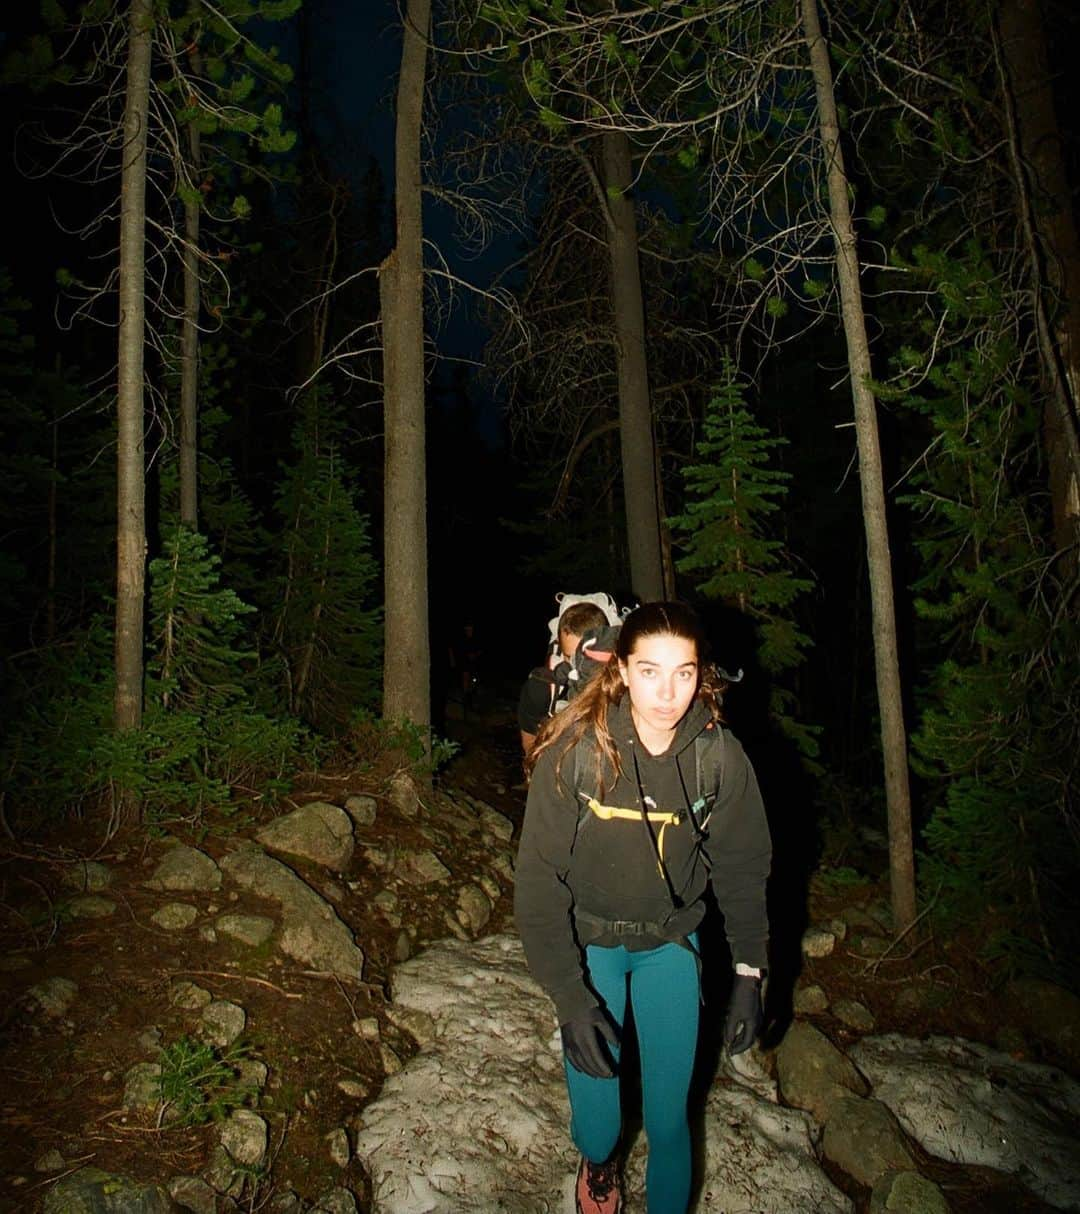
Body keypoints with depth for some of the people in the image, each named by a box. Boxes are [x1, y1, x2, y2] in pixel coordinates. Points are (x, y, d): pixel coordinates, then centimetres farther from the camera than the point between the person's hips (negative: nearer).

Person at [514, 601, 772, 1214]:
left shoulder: (722, 756, -16)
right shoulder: (576, 751, -23)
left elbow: (743, 866, 0)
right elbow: (540, 877, -16)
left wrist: (749, 975, -1)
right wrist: (569, 995, -19)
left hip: (671, 940, 2)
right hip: (590, 940, -1)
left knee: (669, 1117, 5)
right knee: (596, 1118, 2)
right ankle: (599, 1163, 40)